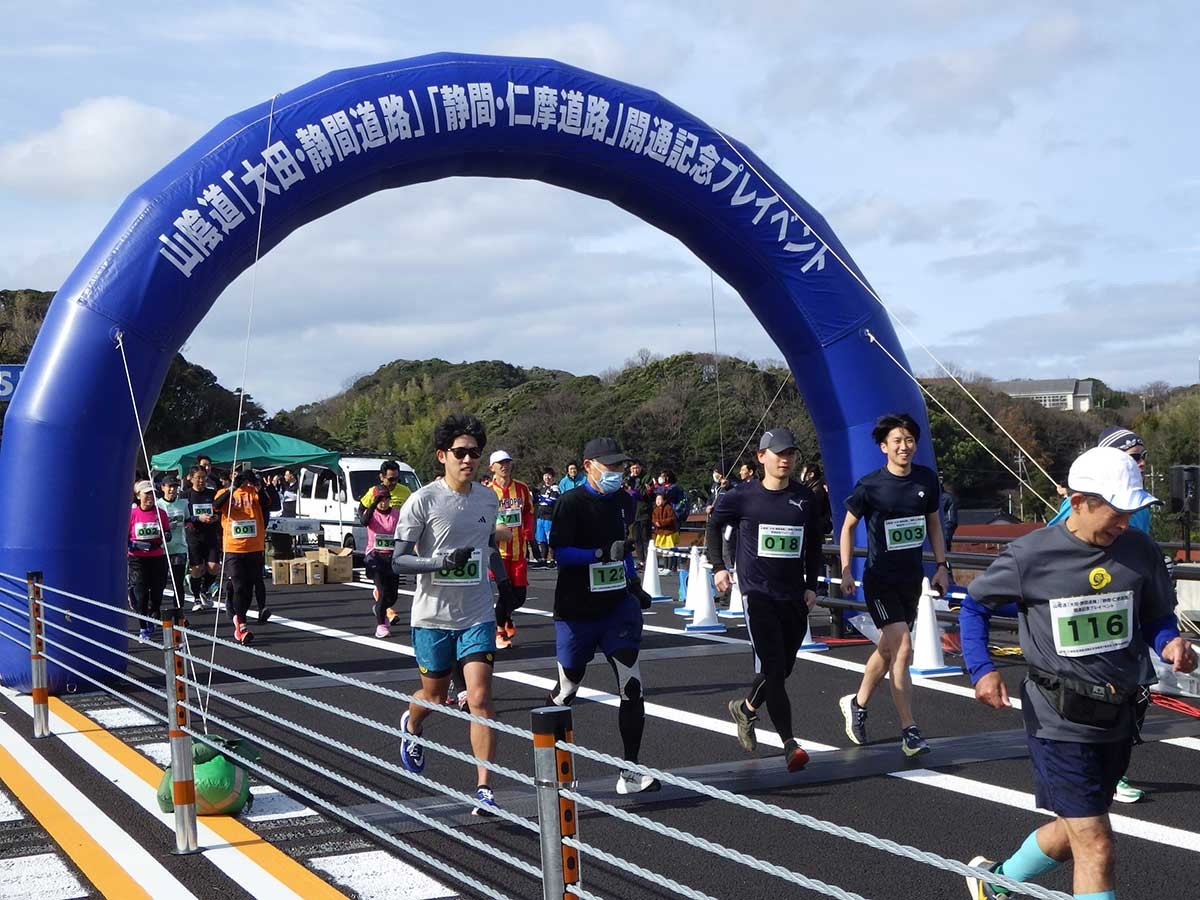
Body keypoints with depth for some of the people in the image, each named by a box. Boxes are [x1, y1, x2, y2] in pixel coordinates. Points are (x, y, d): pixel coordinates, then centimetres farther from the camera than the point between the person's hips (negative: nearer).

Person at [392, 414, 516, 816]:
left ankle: (485, 790, -9)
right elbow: (398, 561, -11)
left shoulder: (488, 499, 4)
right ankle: (411, 725, 50)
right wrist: (441, 562, -25)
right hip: (433, 616, -2)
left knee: (480, 698, -11)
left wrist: (504, 581, 21)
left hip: (477, 616, 2)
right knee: (435, 697, 13)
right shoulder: (422, 501, -11)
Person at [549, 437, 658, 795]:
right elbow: (559, 551, -19)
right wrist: (601, 554, -29)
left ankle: (630, 771, 0)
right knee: (566, 690, 8)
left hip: (616, 607, 5)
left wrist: (634, 585, 18)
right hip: (576, 613, -5)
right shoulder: (572, 502, -11)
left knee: (632, 688, -7)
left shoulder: (622, 501, 10)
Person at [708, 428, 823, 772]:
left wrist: (811, 586, 8)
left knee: (782, 669, 13)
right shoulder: (743, 498, -4)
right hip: (757, 594, -4)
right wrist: (718, 566, 3)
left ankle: (745, 708, 40)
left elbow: (814, 544, 15)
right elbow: (714, 525, 13)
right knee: (773, 668, -13)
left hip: (794, 598, 4)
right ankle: (789, 744, -12)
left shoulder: (805, 499, 4)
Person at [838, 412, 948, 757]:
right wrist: (846, 570, -5)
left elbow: (933, 524, 13)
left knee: (888, 650, 16)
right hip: (880, 580, -5)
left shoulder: (927, 480, 0)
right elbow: (848, 525, 0)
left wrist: (941, 566, 7)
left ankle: (857, 704, 38)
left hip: (912, 579, 5)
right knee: (902, 649, -15)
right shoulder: (870, 485, -12)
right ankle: (909, 731, -10)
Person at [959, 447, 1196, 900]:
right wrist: (981, 670, -12)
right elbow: (975, 606, 1)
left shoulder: (1141, 551, -4)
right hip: (1059, 721, -5)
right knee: (1097, 850, -9)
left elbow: (1157, 616, 10)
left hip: (1118, 720, 5)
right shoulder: (1030, 555, -13)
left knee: (1077, 831, 21)